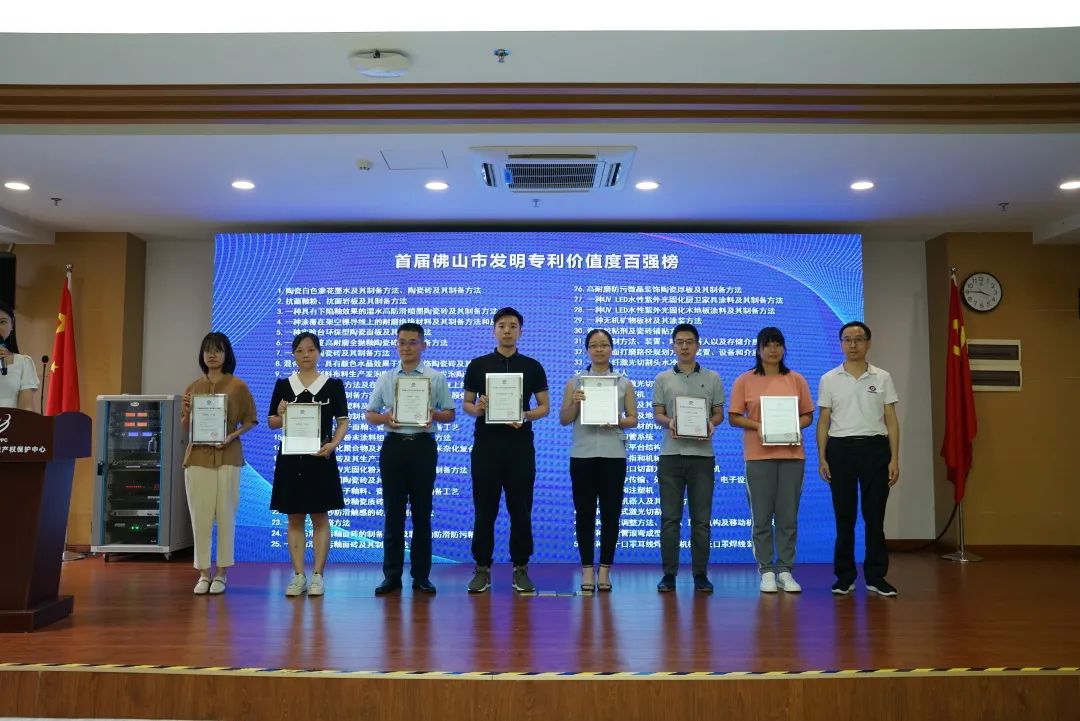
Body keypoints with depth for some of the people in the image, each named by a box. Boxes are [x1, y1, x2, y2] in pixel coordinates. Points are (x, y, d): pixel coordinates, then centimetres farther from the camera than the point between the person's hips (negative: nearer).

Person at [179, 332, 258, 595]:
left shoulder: (238, 386, 2)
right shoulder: (193, 387, 10)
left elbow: (251, 420, 4)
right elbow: (185, 427, 14)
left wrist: (233, 435, -13)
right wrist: (186, 413, -7)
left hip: (227, 457, -2)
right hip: (197, 456, 3)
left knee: (225, 515, 0)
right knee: (200, 516, 2)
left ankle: (221, 574, 9)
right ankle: (203, 574, 11)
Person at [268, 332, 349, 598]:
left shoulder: (333, 384, 1)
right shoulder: (283, 384, 6)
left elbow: (343, 421, 1)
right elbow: (272, 423, 8)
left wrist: (333, 444, -16)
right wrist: (280, 415, -14)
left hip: (320, 456, -2)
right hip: (290, 457, 2)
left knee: (320, 517, 2)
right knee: (294, 518, 6)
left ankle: (317, 576, 8)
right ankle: (298, 576, 12)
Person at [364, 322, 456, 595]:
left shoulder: (436, 378, 4)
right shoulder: (385, 379, 9)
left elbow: (450, 413, 5)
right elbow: (369, 414, 11)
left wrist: (434, 415, -17)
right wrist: (384, 418, -11)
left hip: (423, 445, -1)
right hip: (393, 445, 2)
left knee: (422, 512, 4)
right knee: (393, 512, 4)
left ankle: (421, 575, 13)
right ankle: (391, 575, 13)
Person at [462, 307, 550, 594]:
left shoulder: (532, 367, 5)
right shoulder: (477, 365, 5)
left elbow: (545, 406, 5)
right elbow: (466, 404, 8)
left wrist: (526, 415, -15)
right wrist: (476, 409, -15)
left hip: (520, 444, 0)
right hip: (486, 443, 0)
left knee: (521, 509, 4)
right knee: (484, 509, 3)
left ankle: (520, 568, 13)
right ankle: (482, 568, 12)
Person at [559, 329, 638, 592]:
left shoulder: (624, 382, 8)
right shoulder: (575, 381, 7)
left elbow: (633, 419, 7)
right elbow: (563, 420, 5)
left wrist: (618, 422, -13)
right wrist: (574, 403, -13)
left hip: (613, 454, 0)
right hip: (582, 454, 0)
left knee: (611, 512, 2)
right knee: (584, 512, 2)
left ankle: (605, 569, 10)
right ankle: (587, 569, 10)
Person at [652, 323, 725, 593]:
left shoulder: (712, 378, 8)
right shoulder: (662, 379, 8)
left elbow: (719, 413, 9)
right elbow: (657, 414, 6)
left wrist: (711, 424, -13)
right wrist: (668, 423, -16)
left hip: (702, 454, 0)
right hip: (671, 454, 0)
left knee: (701, 519, 3)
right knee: (669, 518, 2)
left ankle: (700, 574, 12)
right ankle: (669, 573, 9)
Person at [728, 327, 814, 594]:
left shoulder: (796, 380, 10)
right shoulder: (745, 380, 3)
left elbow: (808, 416, 11)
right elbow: (734, 417, 2)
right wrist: (757, 426, -14)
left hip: (791, 454, 2)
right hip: (758, 454, -2)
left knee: (788, 516, 4)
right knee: (762, 516, 2)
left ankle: (785, 570, 13)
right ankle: (766, 571, 10)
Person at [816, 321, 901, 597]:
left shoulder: (882, 378, 4)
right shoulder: (829, 380, 4)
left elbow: (891, 421, 4)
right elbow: (823, 422, 5)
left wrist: (894, 459, -3)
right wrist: (822, 458, -2)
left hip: (875, 449, 0)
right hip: (841, 449, 0)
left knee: (875, 515, 2)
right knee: (844, 515, 4)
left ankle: (876, 576, 12)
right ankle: (844, 576, 13)